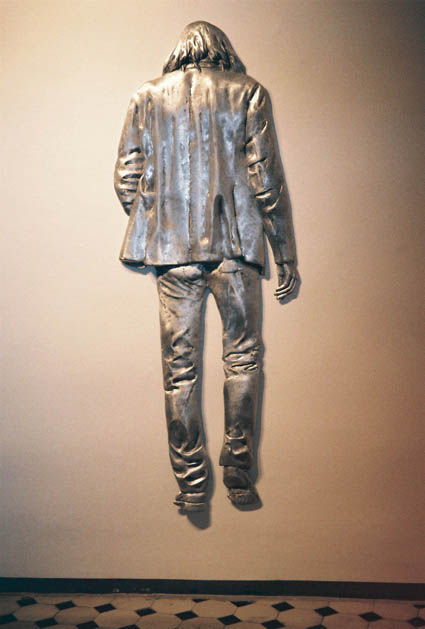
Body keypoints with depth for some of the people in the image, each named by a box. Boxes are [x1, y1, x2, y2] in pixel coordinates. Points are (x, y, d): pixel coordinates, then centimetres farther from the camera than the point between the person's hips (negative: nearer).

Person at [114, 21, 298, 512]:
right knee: (242, 356, 12)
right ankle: (237, 471, 17)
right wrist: (285, 254, 3)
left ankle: (191, 484, 13)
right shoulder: (248, 92, 5)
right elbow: (265, 177, -1)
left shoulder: (146, 97, 11)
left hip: (173, 250, 2)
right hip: (235, 245, -1)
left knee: (180, 368, 6)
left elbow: (126, 180, 5)